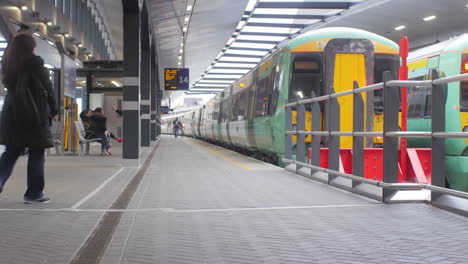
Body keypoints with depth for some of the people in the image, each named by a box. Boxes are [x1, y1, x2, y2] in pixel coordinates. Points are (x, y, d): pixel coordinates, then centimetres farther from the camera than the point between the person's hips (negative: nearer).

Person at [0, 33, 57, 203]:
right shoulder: (35, 62, -8)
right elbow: (47, 88, -6)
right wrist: (53, 110, 4)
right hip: (34, 114, -5)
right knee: (36, 154, 2)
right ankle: (34, 194, 3)